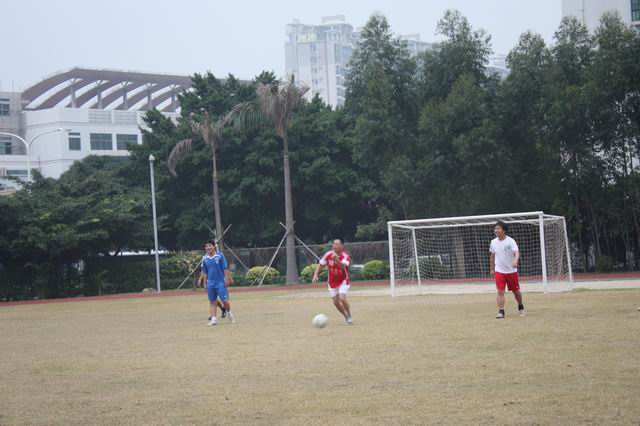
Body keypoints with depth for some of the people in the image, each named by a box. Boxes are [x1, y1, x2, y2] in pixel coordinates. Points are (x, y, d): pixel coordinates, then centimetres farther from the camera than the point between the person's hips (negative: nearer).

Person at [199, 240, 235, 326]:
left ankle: (229, 314, 24)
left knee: (225, 300, -2)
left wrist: (228, 279, -9)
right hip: (210, 284, 3)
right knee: (212, 302, 4)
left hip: (220, 283, -3)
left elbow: (225, 269, -4)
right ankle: (213, 319, 6)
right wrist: (205, 283, 10)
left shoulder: (220, 256, -6)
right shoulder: (205, 259, 5)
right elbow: (204, 272, 12)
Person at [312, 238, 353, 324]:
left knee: (342, 298, -21)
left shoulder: (345, 256, -23)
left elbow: (343, 266, -44)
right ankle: (346, 317, 26)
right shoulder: (328, 254, -12)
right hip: (332, 282, 4)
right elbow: (320, 264, -1)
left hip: (343, 281, -4)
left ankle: (349, 316, 2)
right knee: (336, 302, 3)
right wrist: (315, 275, -15)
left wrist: (337, 260, -64)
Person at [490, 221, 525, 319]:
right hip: (499, 271, 2)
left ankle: (521, 307, 34)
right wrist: (492, 269, 20)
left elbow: (516, 252, -27)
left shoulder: (510, 241, -12)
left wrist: (515, 260, -47)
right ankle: (501, 312, -10)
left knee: (516, 291, 11)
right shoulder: (493, 242, 2)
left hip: (511, 271, -2)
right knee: (500, 291, -10)